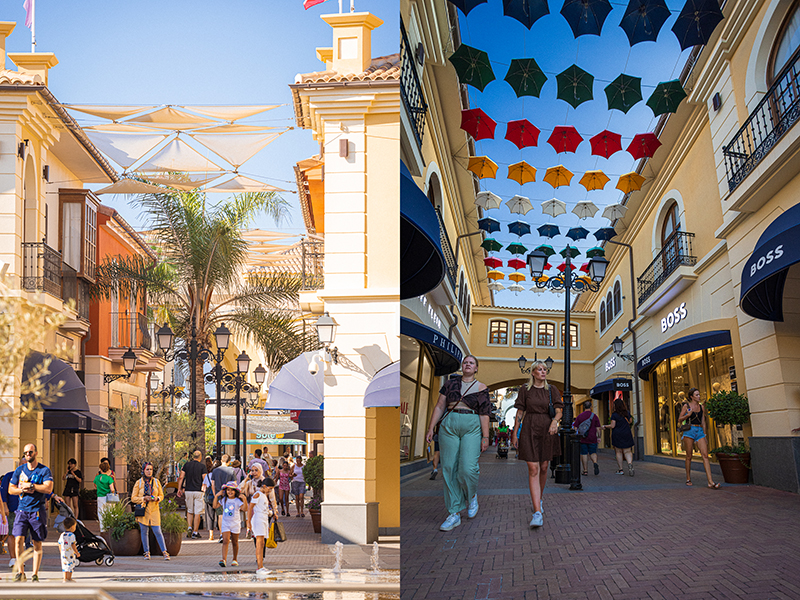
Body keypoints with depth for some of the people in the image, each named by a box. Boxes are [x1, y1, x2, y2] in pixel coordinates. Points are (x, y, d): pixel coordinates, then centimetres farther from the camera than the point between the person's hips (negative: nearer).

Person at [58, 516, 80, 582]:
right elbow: (73, 545, -17)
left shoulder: (62, 535, 7)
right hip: (70, 554, -6)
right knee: (70, 566, 1)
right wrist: (77, 553, -8)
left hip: (63, 554, 6)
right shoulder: (71, 535, -14)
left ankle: (65, 578, 17)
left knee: (65, 567, 13)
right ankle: (69, 578, 2)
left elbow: (60, 545, 12)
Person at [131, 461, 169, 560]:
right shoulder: (139, 483, 1)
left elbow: (161, 495, 13)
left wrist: (157, 498, -9)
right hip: (143, 510, 0)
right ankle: (147, 552, 16)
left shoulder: (156, 481, 7)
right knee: (144, 532, 5)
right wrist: (144, 498, -14)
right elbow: (133, 498, 1)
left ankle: (165, 552, -2)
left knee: (158, 532, -6)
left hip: (154, 510, 0)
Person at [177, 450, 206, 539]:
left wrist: (179, 489, 9)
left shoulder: (186, 465, 6)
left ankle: (189, 528, -1)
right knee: (197, 513, 1)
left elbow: (181, 477, 3)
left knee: (189, 511, 17)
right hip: (198, 491, -3)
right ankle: (195, 532, 1)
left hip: (188, 491, 3)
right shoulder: (202, 466, -3)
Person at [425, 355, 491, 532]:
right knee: (449, 470, -2)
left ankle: (472, 495, 18)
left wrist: (485, 436, -6)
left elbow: (484, 414, 2)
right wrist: (431, 428, 4)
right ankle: (454, 514, 4)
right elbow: (439, 407, 10)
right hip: (449, 426, 2)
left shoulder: (481, 388, 7)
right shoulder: (451, 383, 12)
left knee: (467, 468, -16)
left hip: (472, 428, -2)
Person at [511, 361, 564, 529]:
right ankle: (537, 512, -18)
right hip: (529, 430, -2)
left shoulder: (552, 390, 7)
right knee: (533, 469, -11)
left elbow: (559, 410, 0)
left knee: (543, 468, 11)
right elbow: (519, 412, 7)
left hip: (547, 429, 2)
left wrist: (555, 420, -21)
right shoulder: (525, 390, 4)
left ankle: (538, 498, 38)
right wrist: (515, 432, 4)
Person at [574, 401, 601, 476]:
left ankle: (585, 470, 5)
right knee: (593, 453, 9)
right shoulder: (595, 416, 0)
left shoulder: (579, 416, 2)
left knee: (584, 454, 5)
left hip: (582, 439, 0)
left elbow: (575, 427, 1)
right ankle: (595, 463, -19)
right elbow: (598, 428, -1)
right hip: (592, 439, 0)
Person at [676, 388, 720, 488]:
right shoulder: (686, 406, 2)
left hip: (700, 432, 3)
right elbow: (679, 420, 4)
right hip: (689, 431, -3)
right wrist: (688, 415, -13)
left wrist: (705, 435, 16)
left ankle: (710, 482, -17)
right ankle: (688, 479, 17)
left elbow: (703, 422, 18)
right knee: (689, 456, 2)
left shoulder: (701, 407, 13)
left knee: (705, 455, -10)